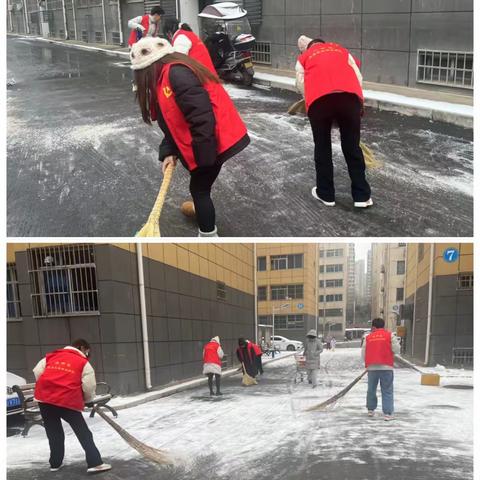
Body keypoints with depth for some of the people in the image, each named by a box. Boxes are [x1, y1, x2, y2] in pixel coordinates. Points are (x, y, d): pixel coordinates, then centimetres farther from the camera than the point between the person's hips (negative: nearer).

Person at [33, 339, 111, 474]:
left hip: (45, 398, 4)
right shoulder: (83, 363, 6)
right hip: (68, 401, -4)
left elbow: (37, 372, 14)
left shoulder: (52, 356, 19)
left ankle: (55, 463, 29)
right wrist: (87, 400, 20)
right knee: (83, 433, 5)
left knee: (54, 433, 22)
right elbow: (89, 387, 0)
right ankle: (95, 463, 0)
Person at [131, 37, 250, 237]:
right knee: (200, 187, 20)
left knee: (199, 189, 0)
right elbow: (172, 122, 15)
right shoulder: (164, 79, 15)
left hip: (217, 143, -10)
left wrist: (204, 155, -24)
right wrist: (169, 152, 2)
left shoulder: (177, 73, -19)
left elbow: (202, 114, -27)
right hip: (209, 145, 10)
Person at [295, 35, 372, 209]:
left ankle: (325, 194, 26)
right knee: (352, 146, 13)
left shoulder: (304, 58, 30)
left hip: (319, 98, -1)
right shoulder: (341, 50, 34)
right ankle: (362, 196, 19)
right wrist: (359, 104, 24)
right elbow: (358, 76, 21)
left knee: (322, 147, 16)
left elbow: (300, 83, 16)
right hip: (349, 95, 1)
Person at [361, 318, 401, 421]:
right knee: (387, 391, 1)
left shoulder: (368, 337, 8)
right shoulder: (389, 335, 3)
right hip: (386, 367, -2)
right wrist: (388, 349, 17)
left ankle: (371, 410, 27)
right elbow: (396, 350, -2)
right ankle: (387, 413, -5)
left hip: (372, 367, 2)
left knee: (371, 390, 17)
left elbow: (363, 354, 8)